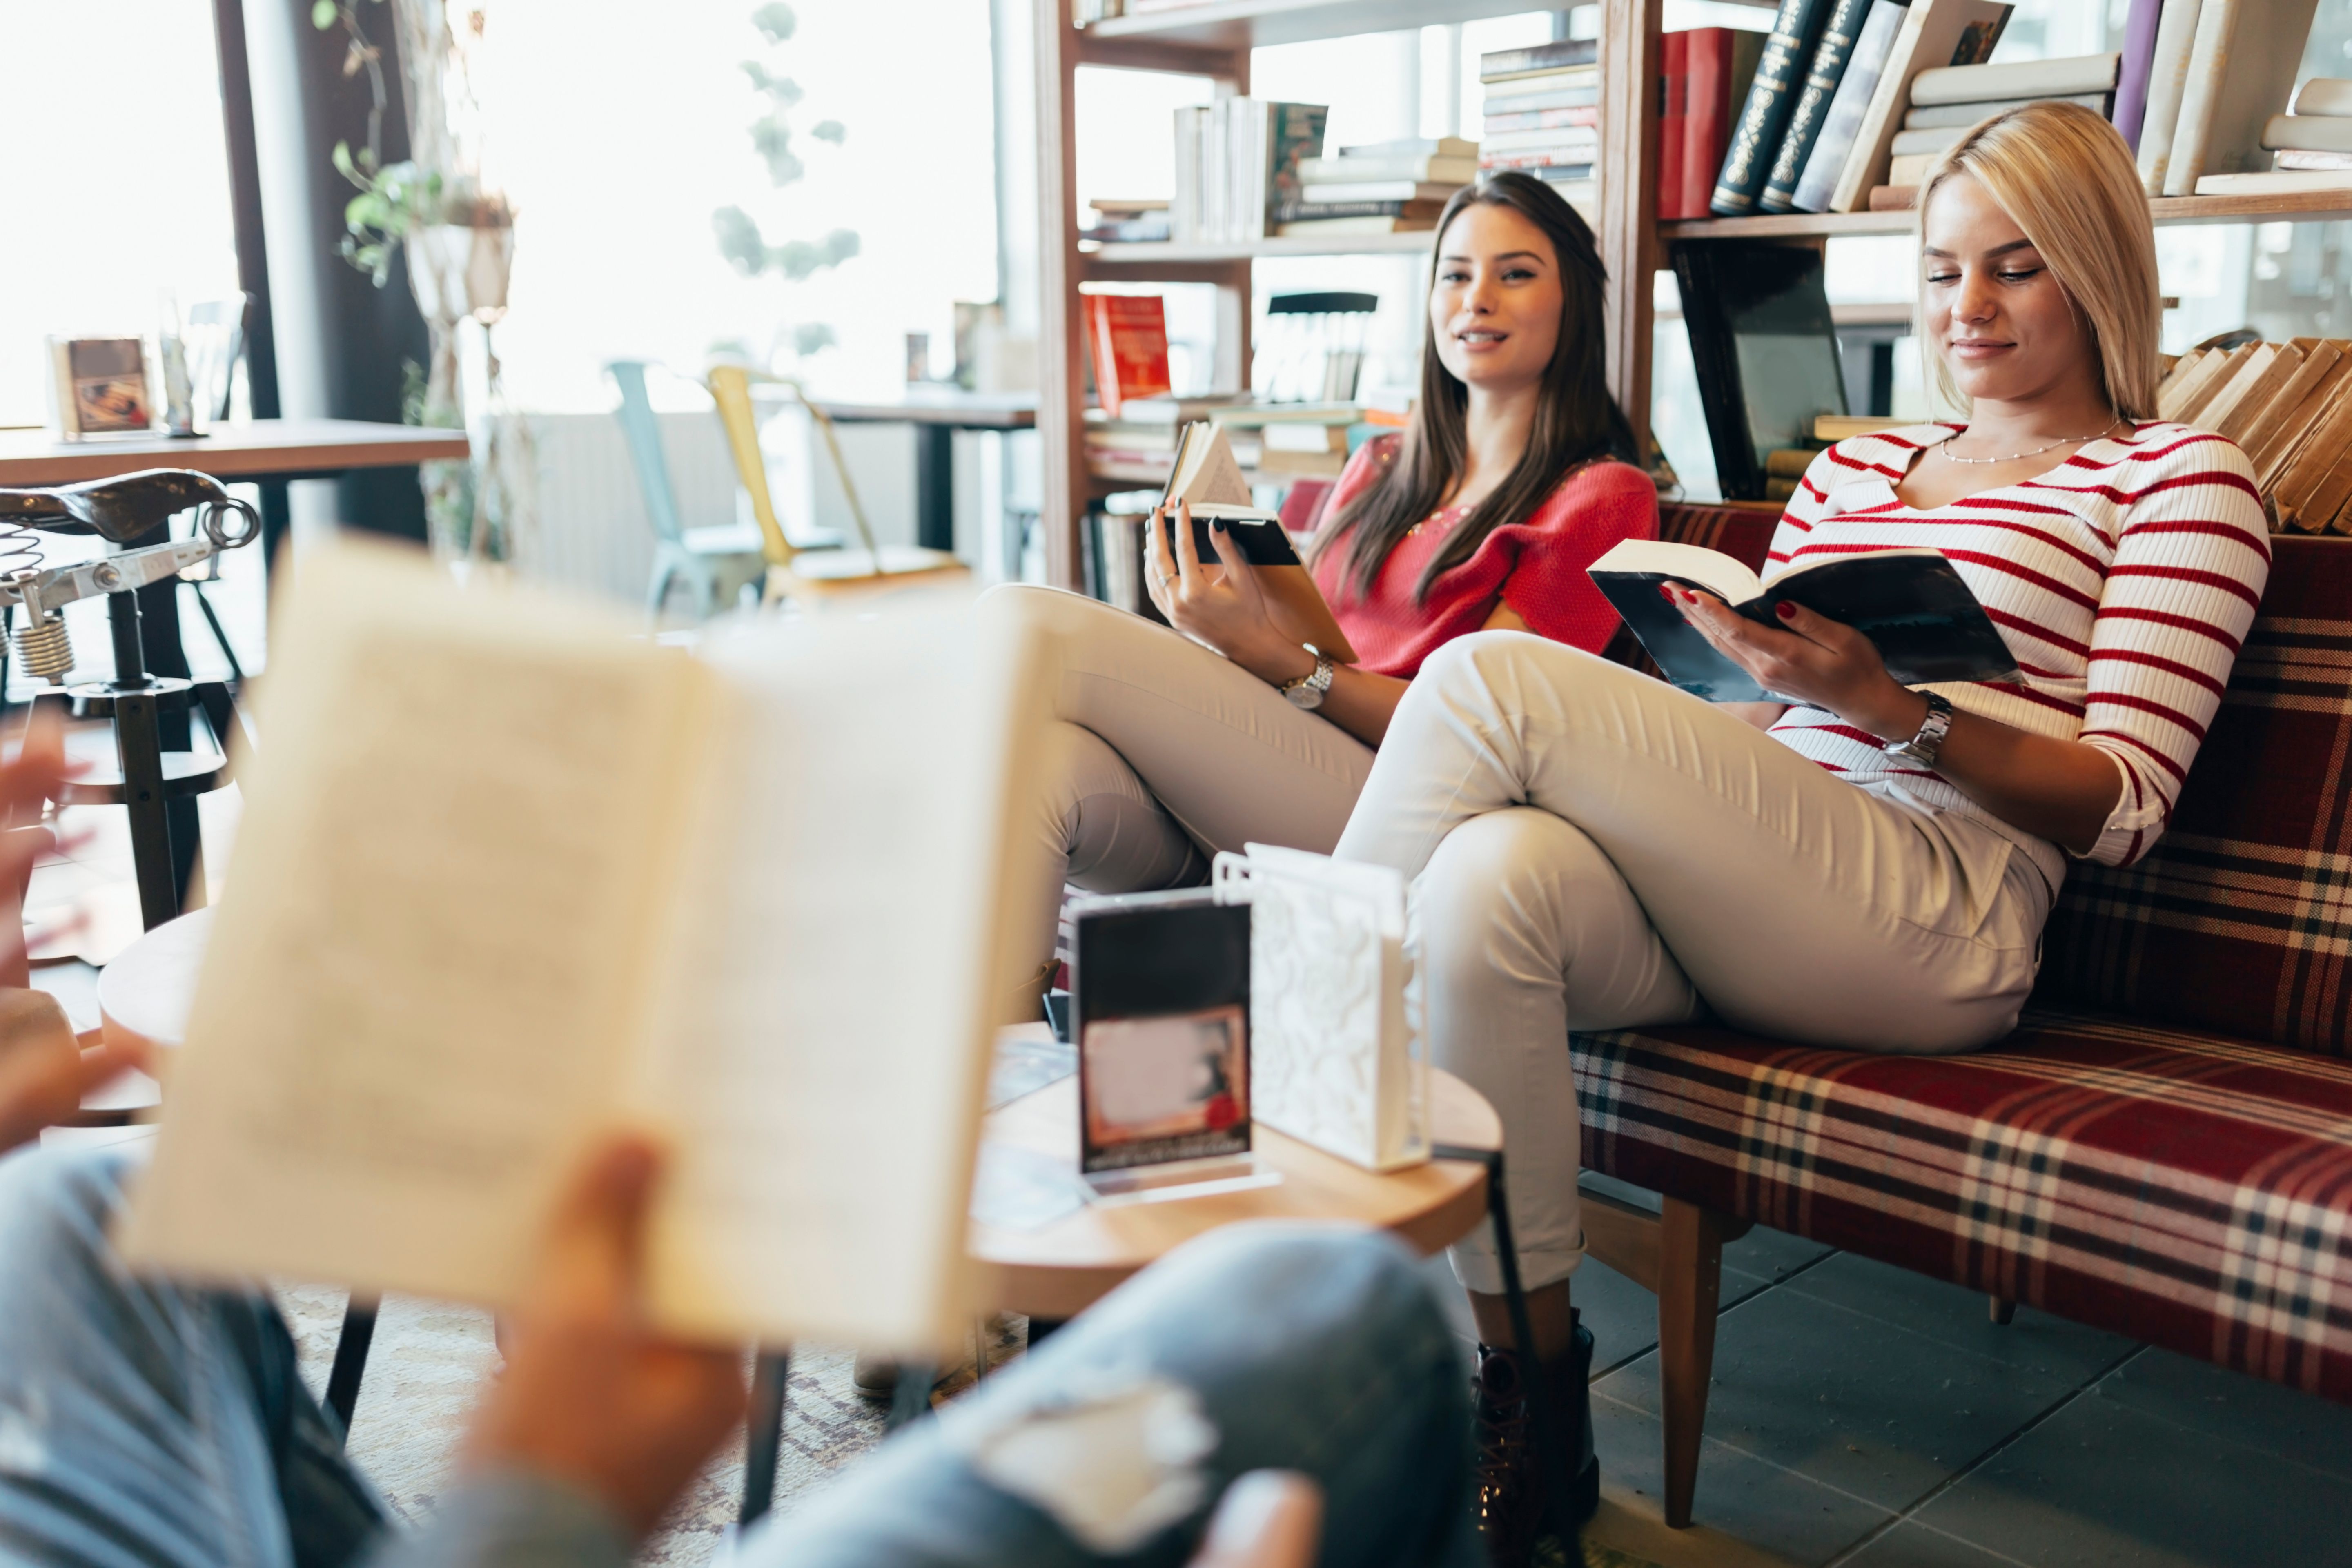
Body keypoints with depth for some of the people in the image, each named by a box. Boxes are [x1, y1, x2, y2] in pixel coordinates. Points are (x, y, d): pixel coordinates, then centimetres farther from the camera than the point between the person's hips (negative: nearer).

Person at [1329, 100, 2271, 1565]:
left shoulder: (2179, 478, 13)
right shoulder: (1857, 466, 30)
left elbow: (2126, 801, 1)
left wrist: (1887, 710, -14)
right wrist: (1718, 651, 0)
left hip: (1942, 919, -5)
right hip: (1734, 894, 5)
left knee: (1493, 677, -22)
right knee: (1489, 876, -32)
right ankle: (1518, 1400, -21)